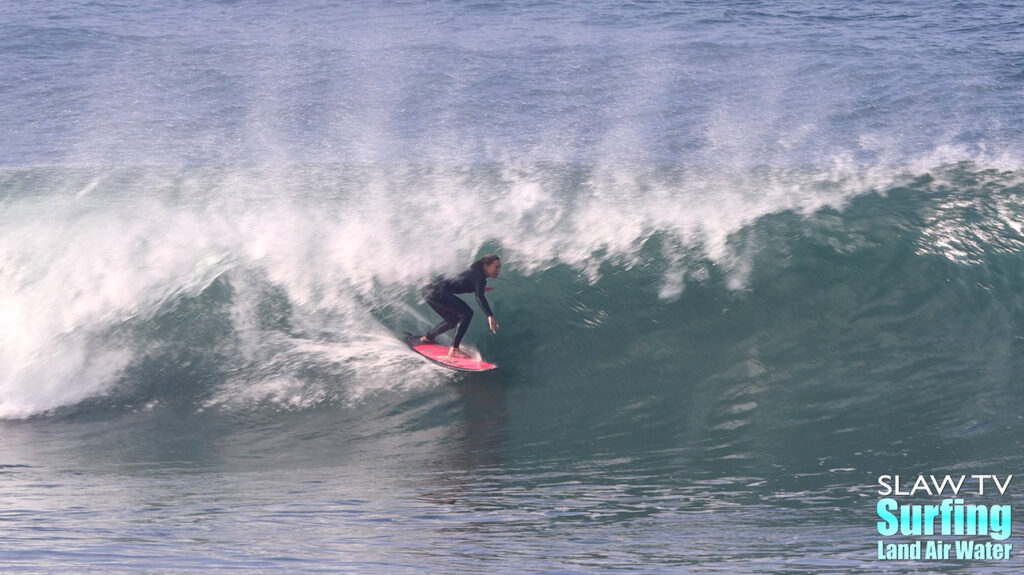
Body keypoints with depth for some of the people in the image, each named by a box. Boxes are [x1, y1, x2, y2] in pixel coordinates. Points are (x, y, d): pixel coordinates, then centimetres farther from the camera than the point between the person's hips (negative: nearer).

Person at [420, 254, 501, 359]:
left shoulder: (475, 271, 15)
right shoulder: (479, 276, -13)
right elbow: (479, 298, -28)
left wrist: (481, 289, 44)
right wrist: (490, 315, -38)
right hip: (438, 292, -10)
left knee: (452, 321, 24)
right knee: (467, 313, -13)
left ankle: (427, 338, 45)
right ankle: (454, 350, -18)